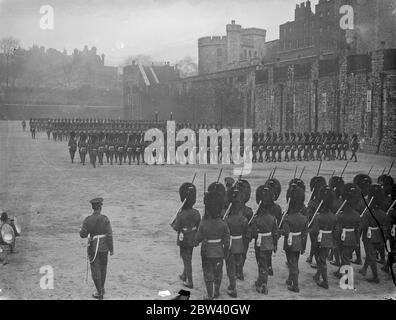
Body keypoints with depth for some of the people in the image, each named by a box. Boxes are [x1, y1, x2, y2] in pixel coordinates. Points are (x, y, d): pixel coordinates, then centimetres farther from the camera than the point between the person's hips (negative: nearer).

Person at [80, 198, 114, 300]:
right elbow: (109, 235, -13)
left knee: (95, 270, 5)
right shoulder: (105, 219, -12)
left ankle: (100, 293, 5)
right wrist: (111, 249, -4)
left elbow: (82, 235, -9)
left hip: (93, 248, -1)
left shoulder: (87, 220, -10)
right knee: (103, 268, 20)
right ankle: (102, 288, 34)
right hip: (104, 247, 1)